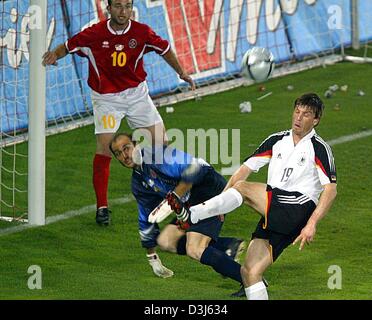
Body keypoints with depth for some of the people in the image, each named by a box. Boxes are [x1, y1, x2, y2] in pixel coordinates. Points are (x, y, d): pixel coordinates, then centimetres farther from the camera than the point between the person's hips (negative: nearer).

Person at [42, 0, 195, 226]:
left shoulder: (142, 32, -9)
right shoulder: (94, 34, -15)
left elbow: (164, 49, 8)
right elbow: (68, 46, -3)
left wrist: (182, 72, 7)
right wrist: (54, 55, -22)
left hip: (137, 93, 3)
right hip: (106, 99, -3)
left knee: (161, 141, 3)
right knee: (105, 148, -14)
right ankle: (102, 206, -4)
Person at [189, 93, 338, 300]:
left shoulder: (319, 148, 1)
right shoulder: (277, 141, 17)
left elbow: (331, 190, -7)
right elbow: (246, 169, 17)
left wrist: (312, 224, -18)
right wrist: (219, 202, 7)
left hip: (297, 211, -6)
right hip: (272, 217, 6)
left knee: (244, 188, -22)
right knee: (250, 272, -5)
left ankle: (190, 216, -37)